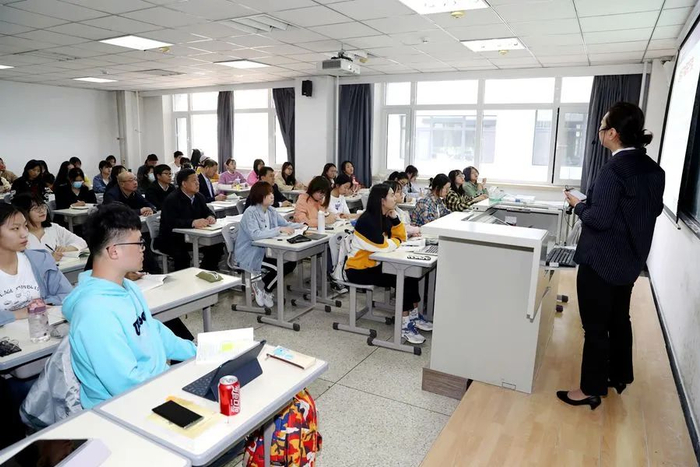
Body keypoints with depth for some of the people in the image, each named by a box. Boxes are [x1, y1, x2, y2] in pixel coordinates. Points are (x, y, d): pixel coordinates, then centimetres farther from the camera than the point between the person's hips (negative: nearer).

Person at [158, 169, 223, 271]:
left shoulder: (199, 197, 5)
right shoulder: (171, 200, -17)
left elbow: (207, 212, 11)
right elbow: (172, 223, -29)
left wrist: (211, 217, -15)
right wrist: (193, 223, -42)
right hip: (170, 240, -7)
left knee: (216, 247, -8)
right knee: (182, 255, -34)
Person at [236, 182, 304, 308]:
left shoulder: (271, 210, 6)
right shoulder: (250, 213, -18)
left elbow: (285, 224, 13)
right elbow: (255, 234, -33)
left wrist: (301, 225, -8)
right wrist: (279, 230, -36)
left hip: (266, 250, 8)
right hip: (250, 255, -8)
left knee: (291, 262, -8)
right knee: (282, 264, -23)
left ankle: (262, 286, 8)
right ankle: (265, 290, 5)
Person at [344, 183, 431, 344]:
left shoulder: (385, 217, 7)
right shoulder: (368, 219, -21)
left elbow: (401, 237, 9)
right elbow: (382, 246, -27)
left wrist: (394, 216, -4)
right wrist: (396, 241, -6)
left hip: (374, 265, 8)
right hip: (358, 269, -8)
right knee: (401, 280, -22)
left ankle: (414, 316, 1)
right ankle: (405, 324, -15)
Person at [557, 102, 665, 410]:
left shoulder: (613, 169, -22)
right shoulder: (653, 169, 4)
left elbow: (600, 218, -22)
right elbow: (654, 209, 15)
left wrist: (578, 204, -6)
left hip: (601, 261, -9)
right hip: (630, 260, 9)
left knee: (595, 326, 3)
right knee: (619, 319, 23)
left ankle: (591, 390, 16)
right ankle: (620, 376, 39)